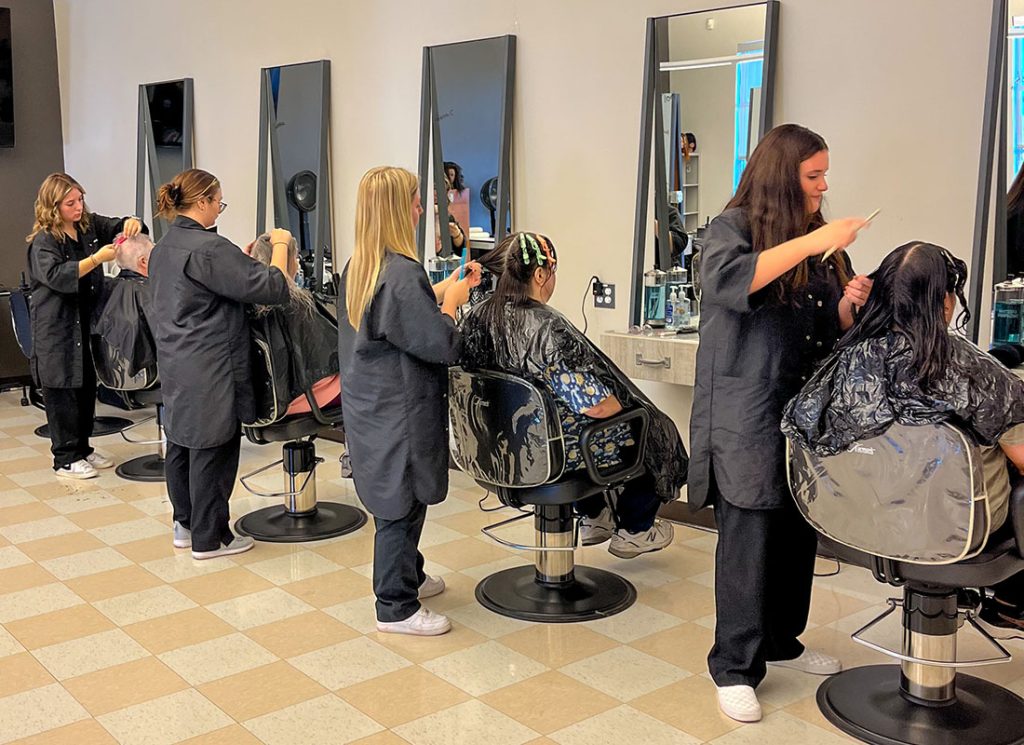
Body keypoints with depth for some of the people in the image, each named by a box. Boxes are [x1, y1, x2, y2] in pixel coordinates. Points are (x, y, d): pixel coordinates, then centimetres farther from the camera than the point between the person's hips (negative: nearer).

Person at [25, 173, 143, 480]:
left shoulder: (89, 225, 6)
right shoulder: (43, 241, -12)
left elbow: (118, 226, 15)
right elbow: (56, 276, -24)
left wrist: (130, 223, -10)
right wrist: (97, 258, -31)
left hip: (88, 322, 7)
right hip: (58, 328, -7)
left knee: (87, 387, 12)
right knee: (63, 391, -1)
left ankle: (82, 448, 26)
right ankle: (65, 459, 9)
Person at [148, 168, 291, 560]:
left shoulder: (163, 247, 11)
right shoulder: (208, 248, -19)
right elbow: (271, 288, -21)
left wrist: (241, 259, 11)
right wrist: (280, 244, -6)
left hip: (175, 365, 10)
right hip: (209, 371, -10)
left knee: (181, 443, 17)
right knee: (213, 449, 1)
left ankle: (185, 524, 30)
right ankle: (209, 538, 11)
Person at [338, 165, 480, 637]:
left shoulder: (357, 267, 6)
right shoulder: (402, 274, -24)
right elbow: (441, 346, -21)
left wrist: (444, 290, 18)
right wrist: (451, 302, -5)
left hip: (370, 404, 10)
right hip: (398, 412, -10)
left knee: (398, 502, 23)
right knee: (401, 505, 3)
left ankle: (407, 577, 39)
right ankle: (396, 608, 15)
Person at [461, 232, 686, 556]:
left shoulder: (476, 318, -7)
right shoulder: (547, 329, -30)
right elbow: (596, 405, -30)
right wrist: (624, 400, -7)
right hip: (557, 451, -7)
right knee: (652, 427, 19)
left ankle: (593, 518, 47)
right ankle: (634, 531, 32)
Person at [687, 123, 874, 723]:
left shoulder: (823, 243, 14)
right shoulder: (734, 228, -2)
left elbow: (832, 332, 18)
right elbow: (727, 281, -24)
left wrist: (849, 305, -4)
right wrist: (806, 243, -25)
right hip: (748, 418, -6)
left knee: (799, 533, 11)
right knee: (749, 539, -3)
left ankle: (782, 639, 30)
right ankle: (735, 667, 8)